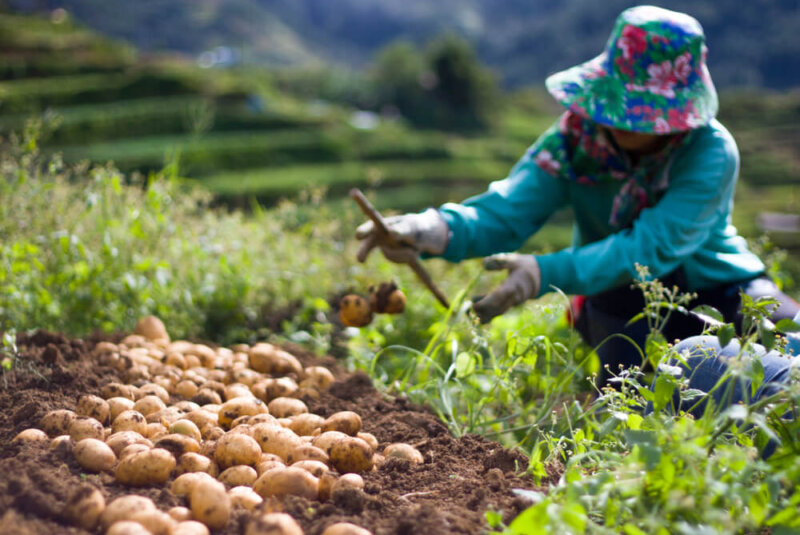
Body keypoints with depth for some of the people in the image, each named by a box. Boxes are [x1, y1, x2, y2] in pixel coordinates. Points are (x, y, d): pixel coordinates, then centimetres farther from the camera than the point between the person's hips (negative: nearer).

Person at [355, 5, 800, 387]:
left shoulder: (712, 152, -27)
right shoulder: (576, 137, -18)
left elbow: (652, 245, -38)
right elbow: (508, 208, -28)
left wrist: (548, 273, -50)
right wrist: (437, 230, -50)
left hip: (714, 287, 0)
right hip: (621, 297, 1)